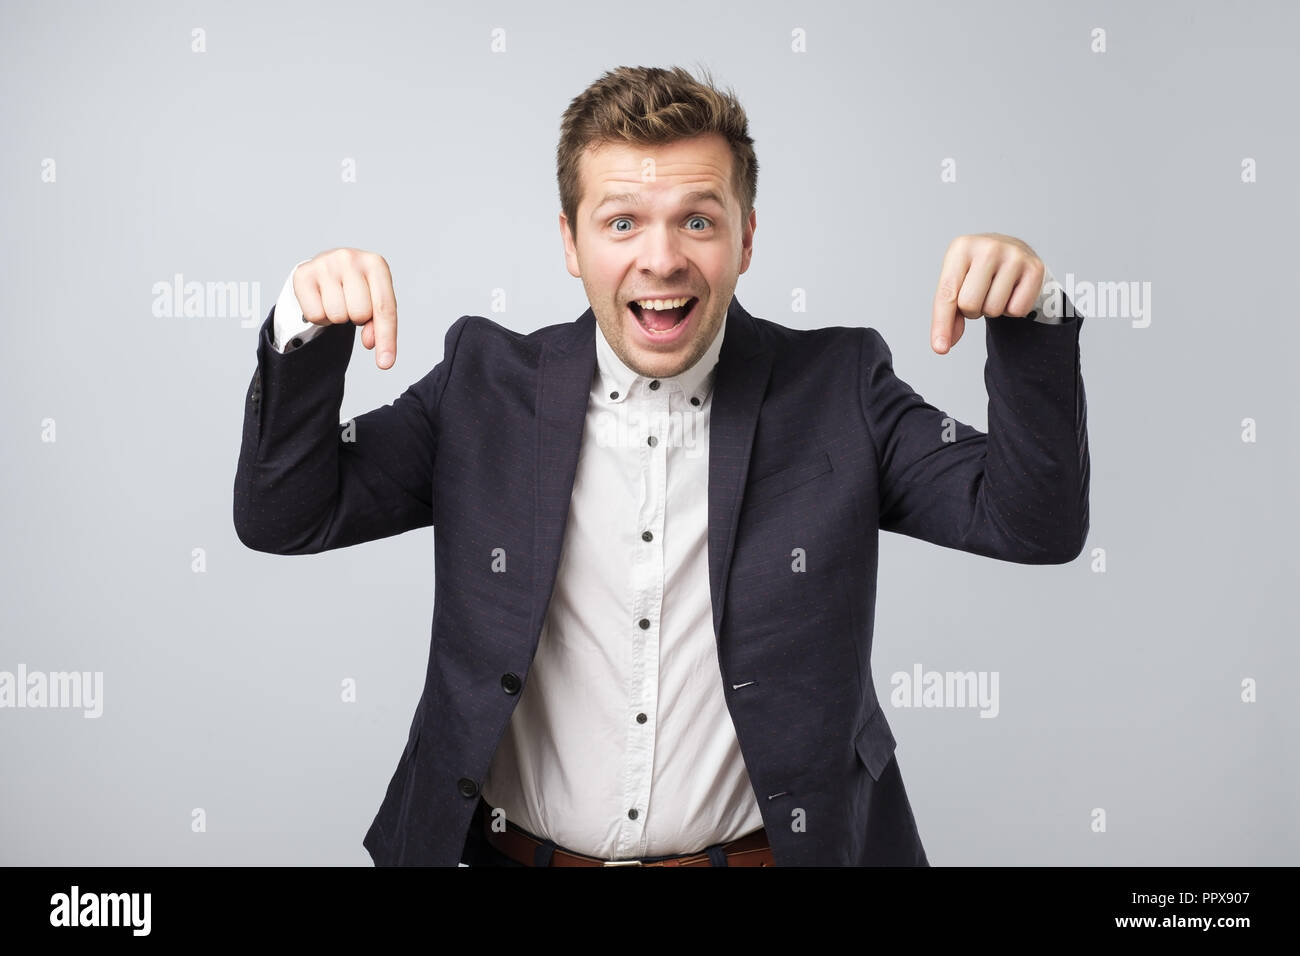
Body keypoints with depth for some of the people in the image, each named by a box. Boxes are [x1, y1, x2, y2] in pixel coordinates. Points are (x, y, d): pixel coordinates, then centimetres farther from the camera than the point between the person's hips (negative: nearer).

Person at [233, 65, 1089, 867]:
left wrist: (1032, 315, -26)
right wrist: (307, 332, -21)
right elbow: (285, 517, -5)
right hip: (519, 849, 1)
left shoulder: (835, 389, -6)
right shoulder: (487, 385, -3)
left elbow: (1035, 523, -11)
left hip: (772, 848, 0)